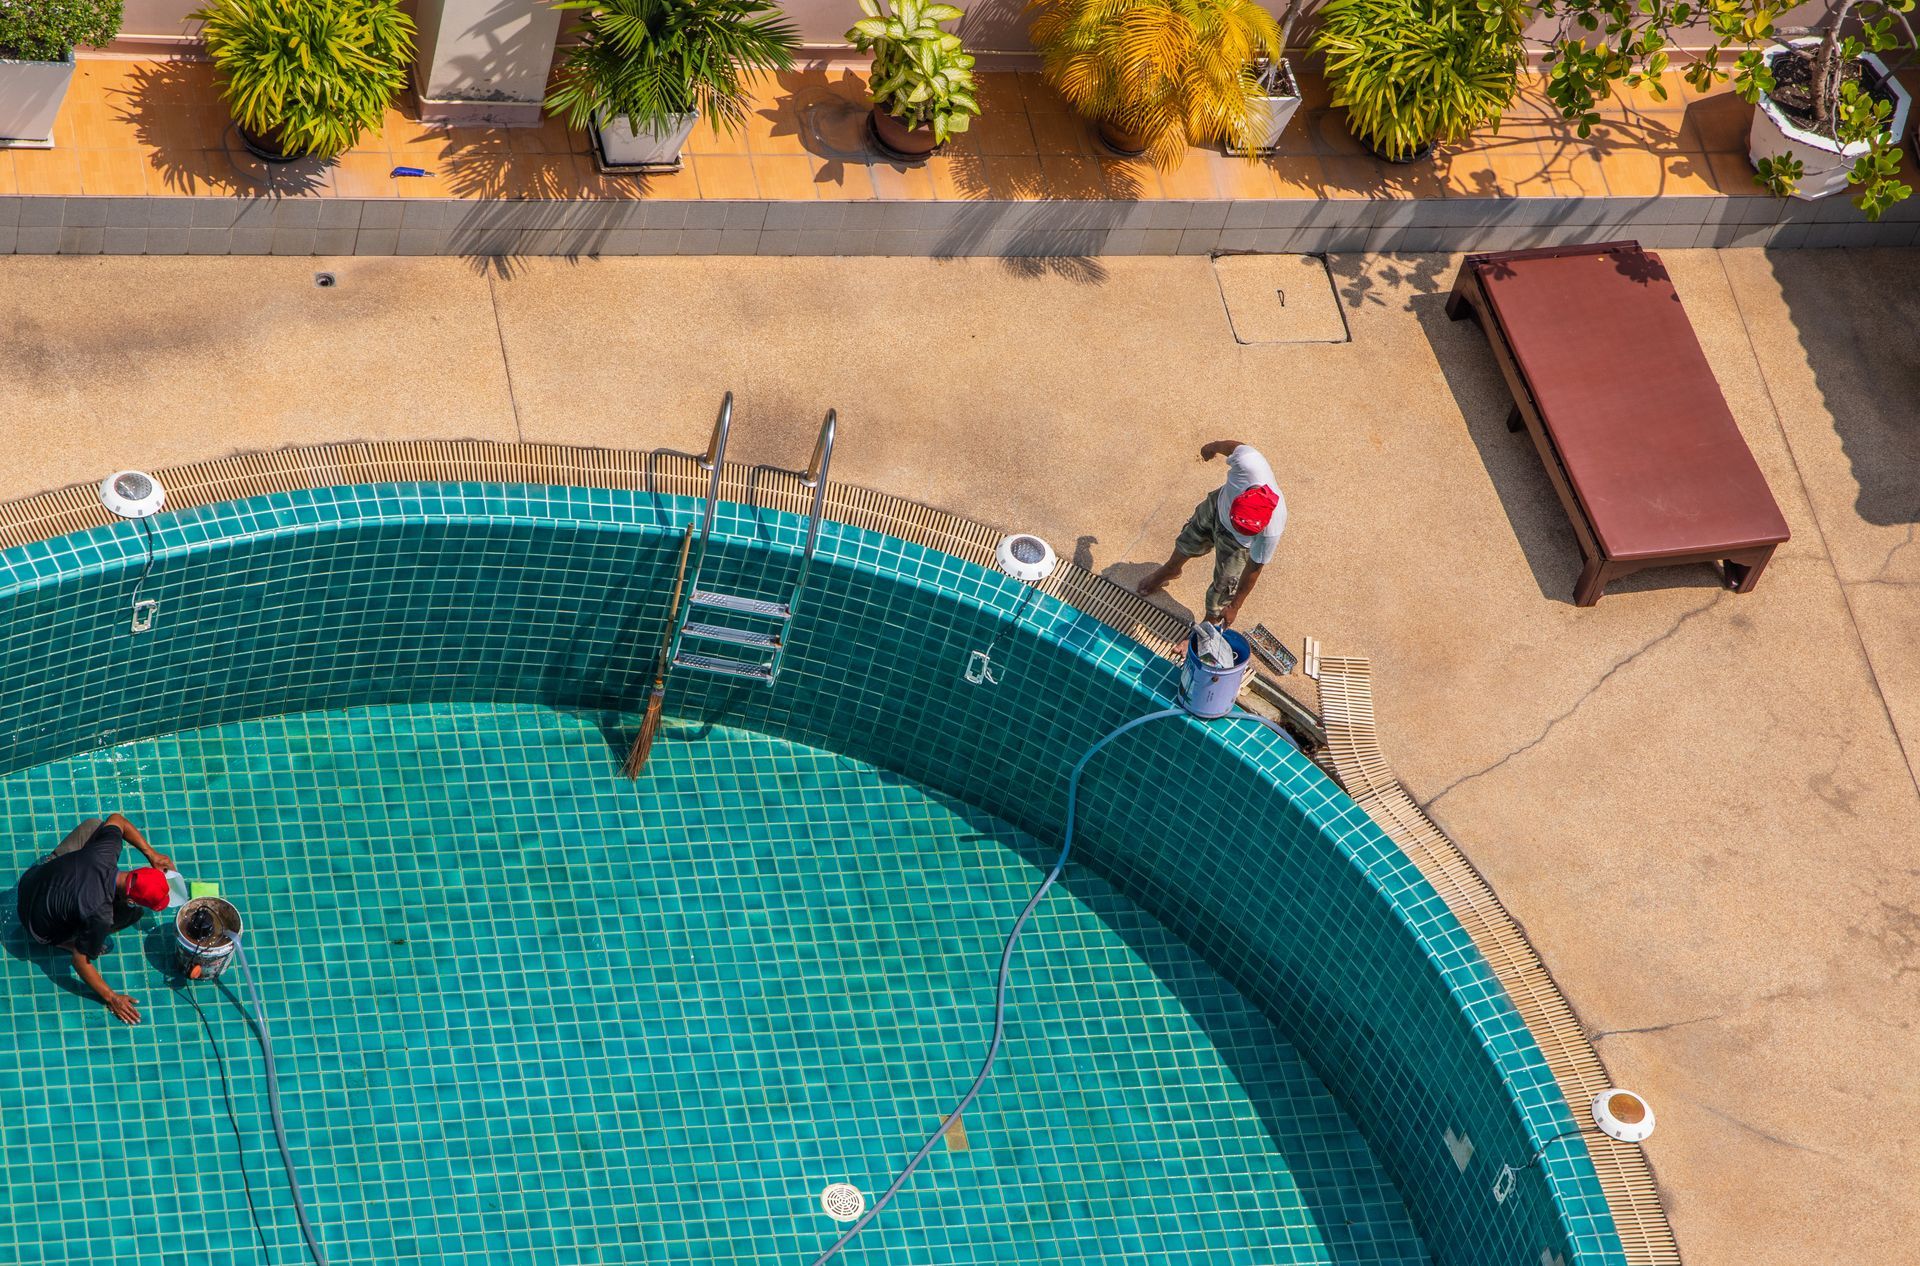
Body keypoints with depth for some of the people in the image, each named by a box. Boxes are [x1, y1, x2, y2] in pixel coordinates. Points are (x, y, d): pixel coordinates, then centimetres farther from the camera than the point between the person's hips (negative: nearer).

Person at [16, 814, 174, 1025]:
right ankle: (69, 940, 5)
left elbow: (117, 820, -2)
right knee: (131, 913, -9)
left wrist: (150, 853, -4)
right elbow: (80, 961, -25)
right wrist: (111, 998, -15)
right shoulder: (99, 914, -39)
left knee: (94, 824, 7)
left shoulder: (106, 849, -27)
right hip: (42, 930, -5)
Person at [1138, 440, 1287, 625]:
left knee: (1223, 588, 11)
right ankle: (1170, 570, 66)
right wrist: (1215, 446, 5)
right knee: (1190, 537, 31)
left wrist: (1235, 607, -15)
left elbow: (1253, 569, -28)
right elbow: (1235, 446, -19)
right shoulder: (1250, 462, -45)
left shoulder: (1271, 530, -45)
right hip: (1219, 503, 4)